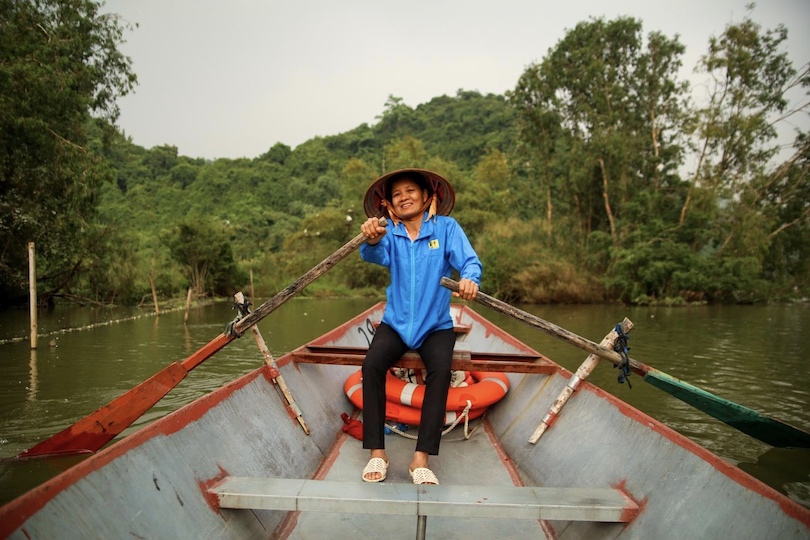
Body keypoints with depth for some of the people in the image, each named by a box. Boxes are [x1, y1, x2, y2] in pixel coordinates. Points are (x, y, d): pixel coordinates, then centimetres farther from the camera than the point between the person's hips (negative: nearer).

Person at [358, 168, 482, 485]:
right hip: (396, 323, 1)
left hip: (436, 325, -1)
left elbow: (469, 260, -14)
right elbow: (378, 256, -20)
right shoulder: (389, 232, 2)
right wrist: (372, 241, -45)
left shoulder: (446, 227, -1)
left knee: (441, 369, -28)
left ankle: (421, 459, -21)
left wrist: (469, 278, -39)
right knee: (372, 364, -25)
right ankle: (377, 454, -16)